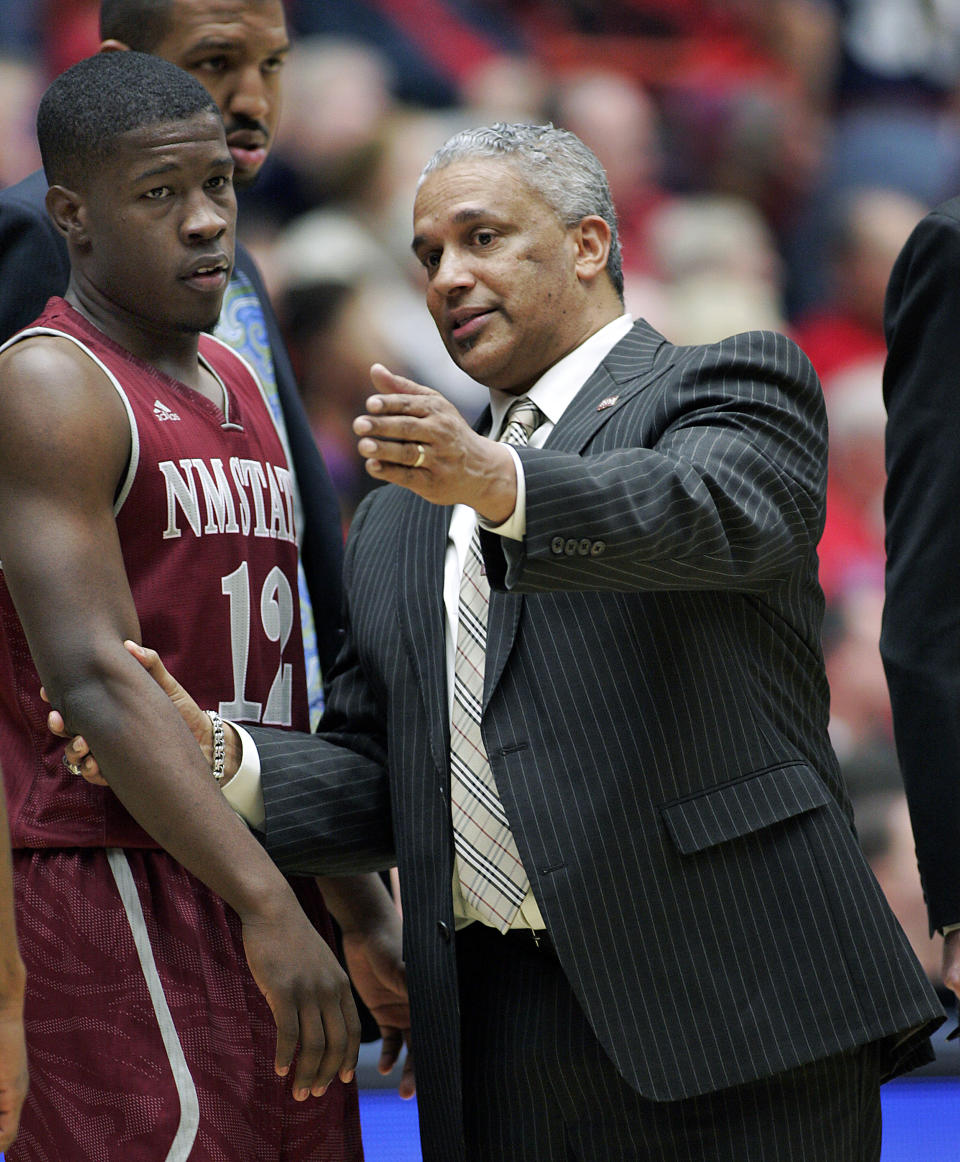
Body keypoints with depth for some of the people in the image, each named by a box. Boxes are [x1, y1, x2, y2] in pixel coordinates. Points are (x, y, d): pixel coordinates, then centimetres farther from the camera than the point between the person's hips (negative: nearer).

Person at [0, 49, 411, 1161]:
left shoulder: (232, 385, 18)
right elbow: (94, 680, -19)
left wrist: (364, 910, 18)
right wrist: (271, 910, -24)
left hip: (264, 901, 9)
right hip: (126, 910, -9)